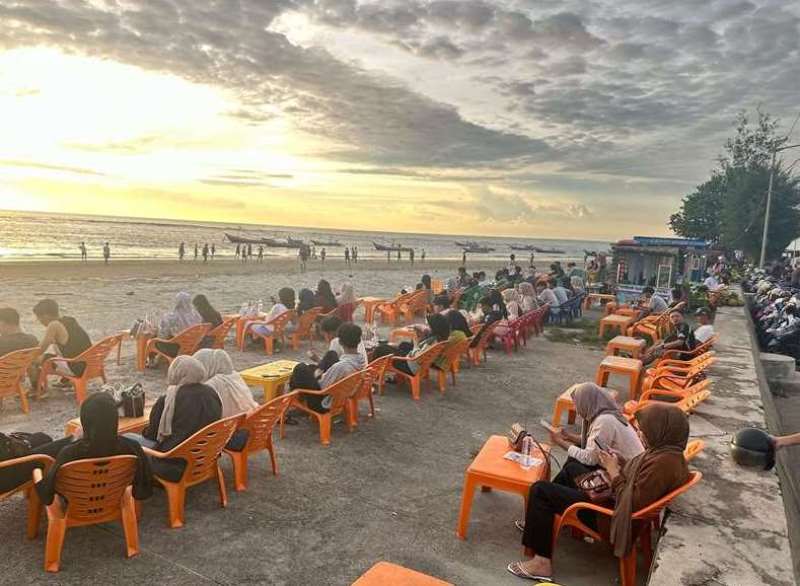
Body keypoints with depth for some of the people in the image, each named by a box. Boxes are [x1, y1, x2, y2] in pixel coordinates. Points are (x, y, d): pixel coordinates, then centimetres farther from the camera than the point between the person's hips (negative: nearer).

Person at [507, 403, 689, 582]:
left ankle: (542, 562, 2)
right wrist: (619, 463, -3)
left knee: (540, 490, -8)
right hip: (614, 499, 10)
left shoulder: (663, 462, -32)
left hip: (610, 515, -10)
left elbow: (630, 504, -28)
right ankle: (540, 524, 33)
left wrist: (614, 472, -17)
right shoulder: (670, 451, -3)